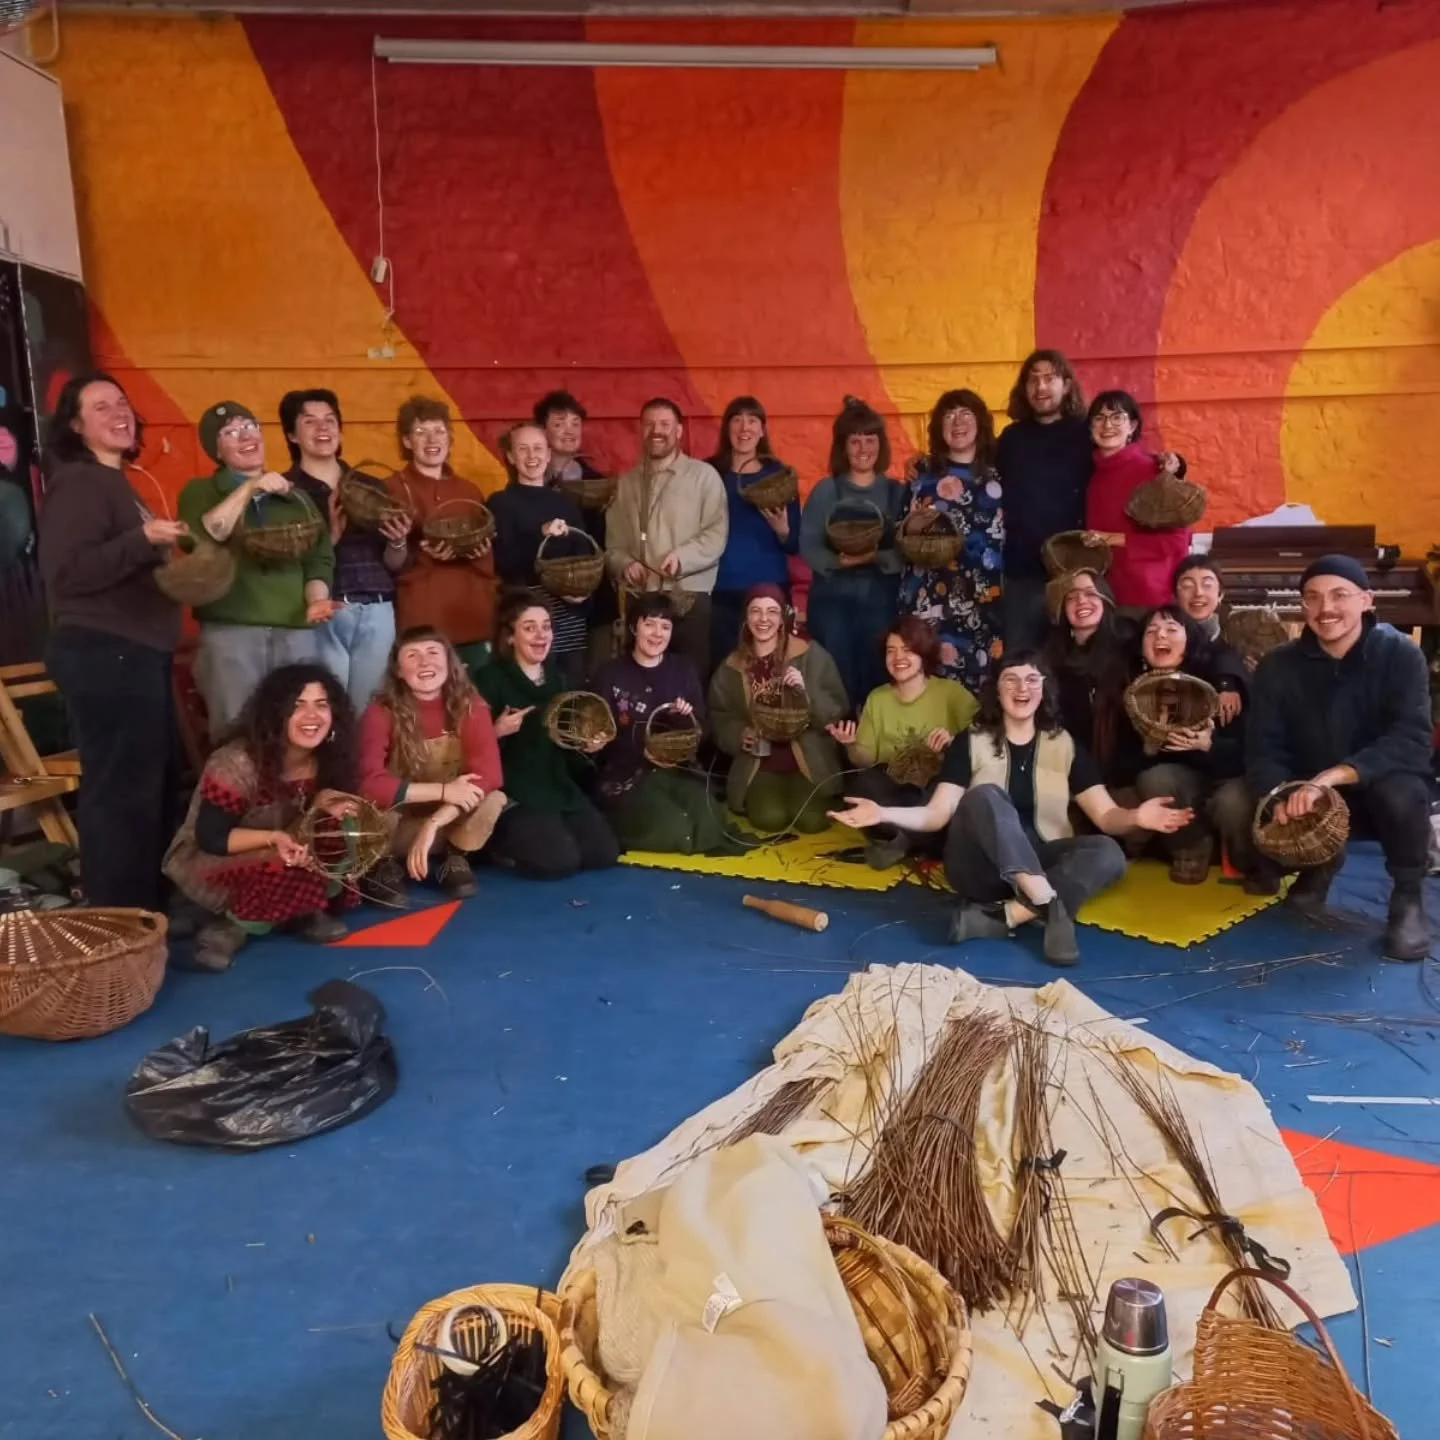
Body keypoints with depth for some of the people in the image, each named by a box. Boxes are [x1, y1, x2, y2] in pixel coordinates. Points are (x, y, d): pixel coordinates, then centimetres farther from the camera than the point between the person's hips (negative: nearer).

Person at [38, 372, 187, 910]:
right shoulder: (78, 483, -11)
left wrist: (166, 550, 16)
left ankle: (147, 906, 27)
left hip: (133, 651, 11)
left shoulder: (115, 481, 19)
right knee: (122, 786, -8)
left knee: (158, 779, 15)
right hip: (102, 653, -11)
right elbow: (66, 572, -23)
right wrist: (143, 539, -26)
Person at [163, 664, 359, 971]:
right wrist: (273, 838, -33)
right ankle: (229, 926, -11)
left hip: (282, 858, 6)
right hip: (207, 863, -6)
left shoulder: (325, 761, -8)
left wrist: (322, 813, -19)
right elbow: (211, 838, -20)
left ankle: (301, 915, -6)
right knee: (301, 874, -32)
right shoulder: (237, 762, -25)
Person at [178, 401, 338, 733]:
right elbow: (199, 539, -9)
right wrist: (249, 488, -9)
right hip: (230, 633, -3)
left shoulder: (297, 498, 19)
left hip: (297, 633, 3)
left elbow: (320, 557, 14)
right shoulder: (201, 491, 11)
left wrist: (316, 601, -5)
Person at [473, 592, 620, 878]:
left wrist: (587, 746, 1)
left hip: (559, 787, 7)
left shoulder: (556, 678, 13)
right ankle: (501, 843, 6)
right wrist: (496, 732, -29)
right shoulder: (490, 679, -8)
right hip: (514, 793, -7)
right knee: (560, 860, -23)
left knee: (605, 853, -6)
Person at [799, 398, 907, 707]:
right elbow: (807, 545, -3)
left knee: (876, 677, 3)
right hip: (833, 596, -1)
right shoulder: (825, 491, 4)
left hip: (880, 597, 1)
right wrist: (838, 561, -20)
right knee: (836, 679, 1)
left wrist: (876, 558, -20)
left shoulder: (897, 492, 6)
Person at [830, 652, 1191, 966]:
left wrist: (1135, 817, -23)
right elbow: (937, 814, -4)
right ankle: (1049, 907, -40)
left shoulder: (1065, 746, 8)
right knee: (985, 796, -30)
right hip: (981, 868, -2)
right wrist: (884, 813, -22)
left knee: (1107, 854, -26)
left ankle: (1003, 916, -33)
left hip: (1040, 861, 2)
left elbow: (1105, 815, 1)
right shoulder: (971, 743, 3)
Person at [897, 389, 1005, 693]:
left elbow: (1009, 536, 8)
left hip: (984, 597, 0)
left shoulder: (997, 476, 11)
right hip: (931, 595, 0)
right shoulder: (924, 473, 11)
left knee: (979, 674, -4)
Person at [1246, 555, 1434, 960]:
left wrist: (1335, 776, -42)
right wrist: (1282, 800, -35)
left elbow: (1412, 742, -27)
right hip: (1310, 800, 3)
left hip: (1379, 793, -3)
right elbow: (1263, 749, -13)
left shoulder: (1400, 655, -15)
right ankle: (1319, 866, 16)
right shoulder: (1278, 665, -8)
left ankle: (1408, 897, -6)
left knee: (1401, 790, -36)